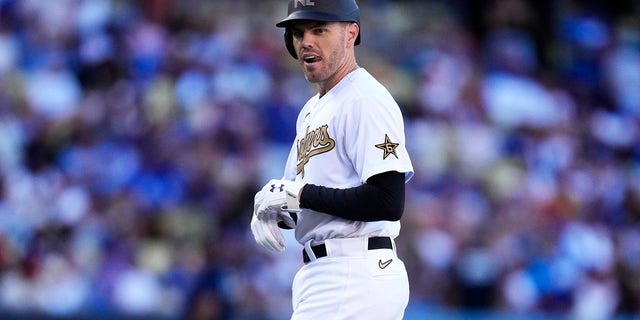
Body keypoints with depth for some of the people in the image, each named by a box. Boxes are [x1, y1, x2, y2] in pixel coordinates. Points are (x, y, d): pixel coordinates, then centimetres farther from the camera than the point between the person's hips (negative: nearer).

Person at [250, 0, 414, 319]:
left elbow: (387, 203, -21)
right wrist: (269, 206, 2)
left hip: (356, 278, -10)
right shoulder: (311, 111, 20)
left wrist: (300, 195, -15)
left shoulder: (367, 100, -12)